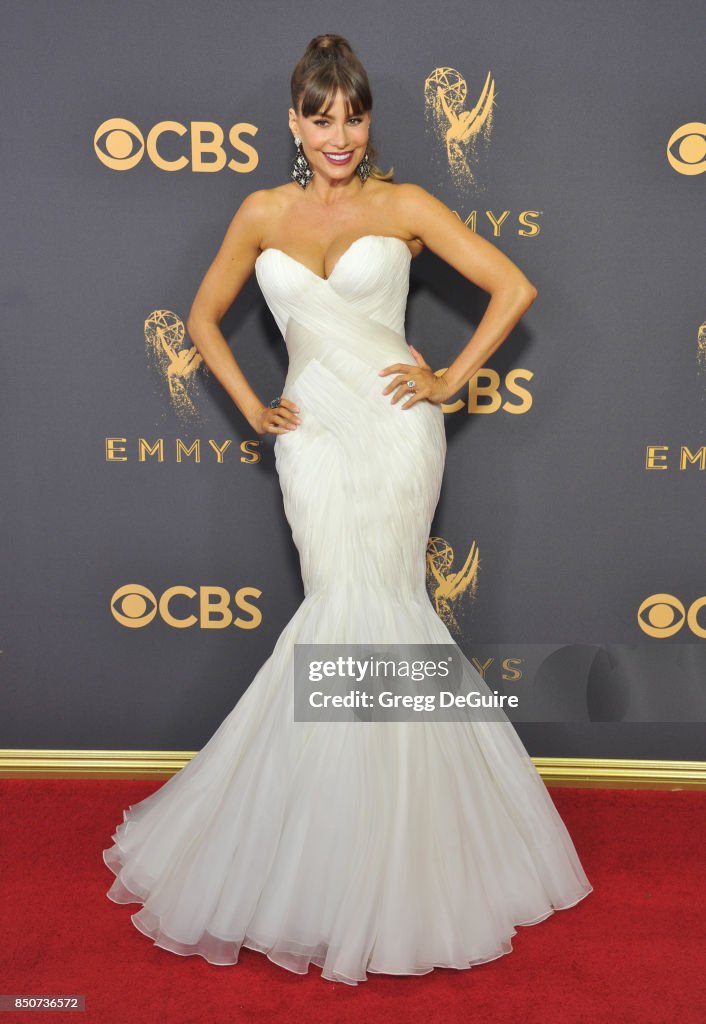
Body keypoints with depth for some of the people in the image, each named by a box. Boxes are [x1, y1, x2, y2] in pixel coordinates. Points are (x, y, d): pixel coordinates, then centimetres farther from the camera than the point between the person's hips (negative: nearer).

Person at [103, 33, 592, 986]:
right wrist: (250, 406, 8)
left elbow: (514, 287, 2)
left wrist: (450, 380, -2)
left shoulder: (403, 206, 3)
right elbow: (204, 317, 19)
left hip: (393, 426, -2)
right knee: (356, 608, -2)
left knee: (365, 607, -4)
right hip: (313, 434, 2)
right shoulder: (262, 213, 10)